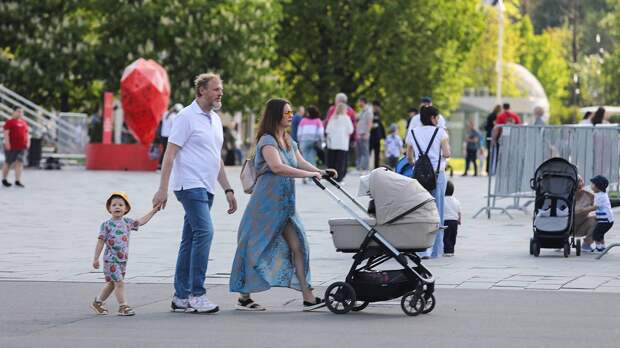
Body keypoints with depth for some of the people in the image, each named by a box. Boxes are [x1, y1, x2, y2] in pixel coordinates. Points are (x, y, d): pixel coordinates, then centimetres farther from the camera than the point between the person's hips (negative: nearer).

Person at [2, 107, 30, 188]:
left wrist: (28, 142, 11)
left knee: (19, 163, -5)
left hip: (22, 147, 5)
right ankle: (4, 180, 19)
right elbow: (6, 133, -11)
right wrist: (7, 143, -19)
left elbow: (27, 134, 23)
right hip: (11, 147, -5)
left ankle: (18, 181, -6)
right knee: (8, 163, 5)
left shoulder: (24, 123, 16)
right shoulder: (10, 122, -5)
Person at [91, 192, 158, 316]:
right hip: (111, 260, -6)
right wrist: (96, 258, -9)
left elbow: (141, 221, 17)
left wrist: (153, 211, 14)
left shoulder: (127, 222, 6)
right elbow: (100, 242, -7)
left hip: (123, 259, 6)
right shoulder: (107, 224, -8)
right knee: (119, 282, -11)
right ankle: (123, 306, -5)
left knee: (111, 283, 14)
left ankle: (97, 302, 28)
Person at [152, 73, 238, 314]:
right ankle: (196, 294, -18)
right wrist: (163, 189, -18)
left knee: (190, 240, 9)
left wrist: (228, 189, 21)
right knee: (204, 232, -18)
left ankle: (181, 297, 11)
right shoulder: (187, 117, -8)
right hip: (190, 185, -9)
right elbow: (170, 153, -12)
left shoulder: (215, 119, 18)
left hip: (206, 189, 9)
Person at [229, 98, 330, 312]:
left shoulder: (288, 142, 16)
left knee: (297, 246, 1)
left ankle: (308, 298, -1)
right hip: (266, 204, -8)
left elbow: (301, 163, 11)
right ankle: (243, 298, 8)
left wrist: (321, 172, -8)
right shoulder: (267, 141, -12)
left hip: (285, 204, 8)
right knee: (257, 248, -2)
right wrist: (309, 174, -29)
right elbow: (277, 167, -27)